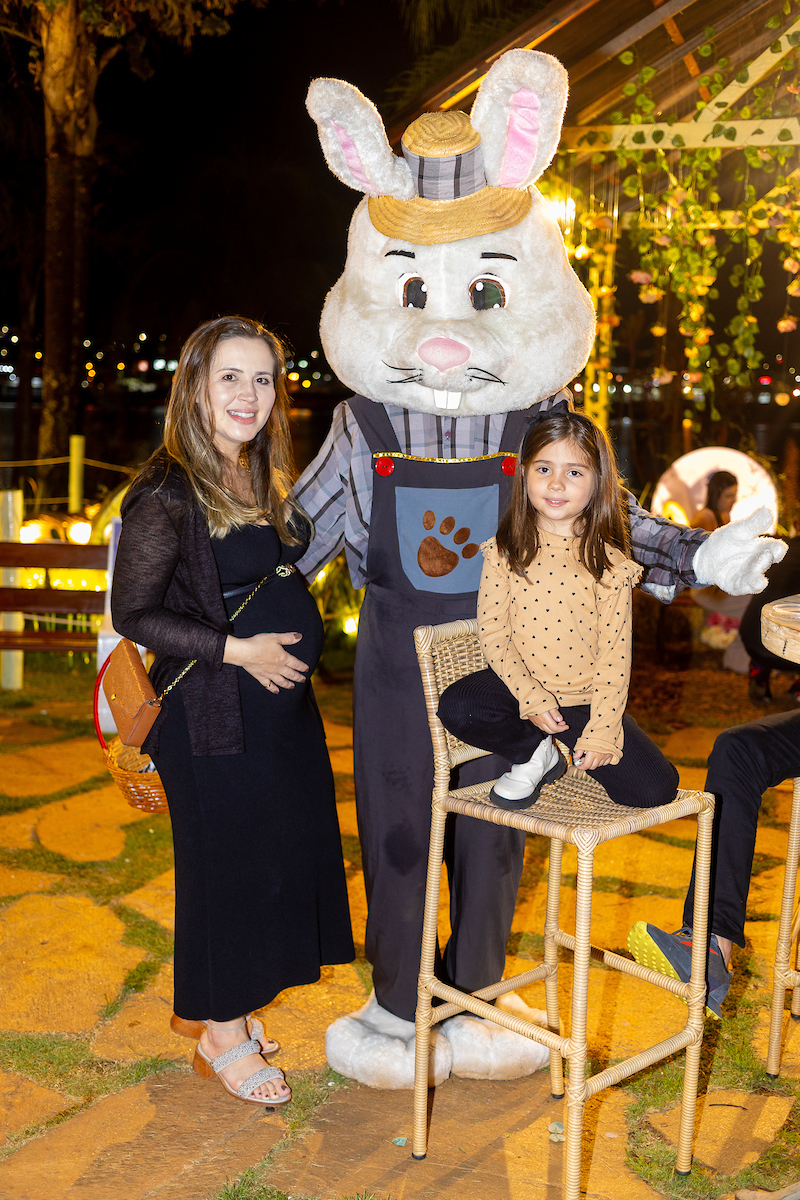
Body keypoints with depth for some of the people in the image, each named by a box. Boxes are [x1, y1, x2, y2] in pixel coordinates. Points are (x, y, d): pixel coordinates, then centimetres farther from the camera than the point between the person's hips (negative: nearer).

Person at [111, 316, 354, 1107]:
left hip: (282, 698, 8)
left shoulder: (263, 480, 8)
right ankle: (220, 1034, 23)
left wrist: (290, 644, 6)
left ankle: (211, 1003, 35)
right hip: (214, 712, -8)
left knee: (280, 849, 15)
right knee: (224, 857, 3)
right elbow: (133, 612, -17)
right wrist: (238, 650, -19)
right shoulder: (168, 493, -16)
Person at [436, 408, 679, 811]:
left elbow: (614, 653, -8)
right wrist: (532, 699, -16)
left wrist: (600, 733, -13)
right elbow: (493, 633, -6)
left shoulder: (608, 562, -8)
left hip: (586, 697, -1)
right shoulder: (503, 553, -5)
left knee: (655, 789, -13)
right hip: (521, 686, 1)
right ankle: (534, 755, -1)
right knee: (456, 707, -28)